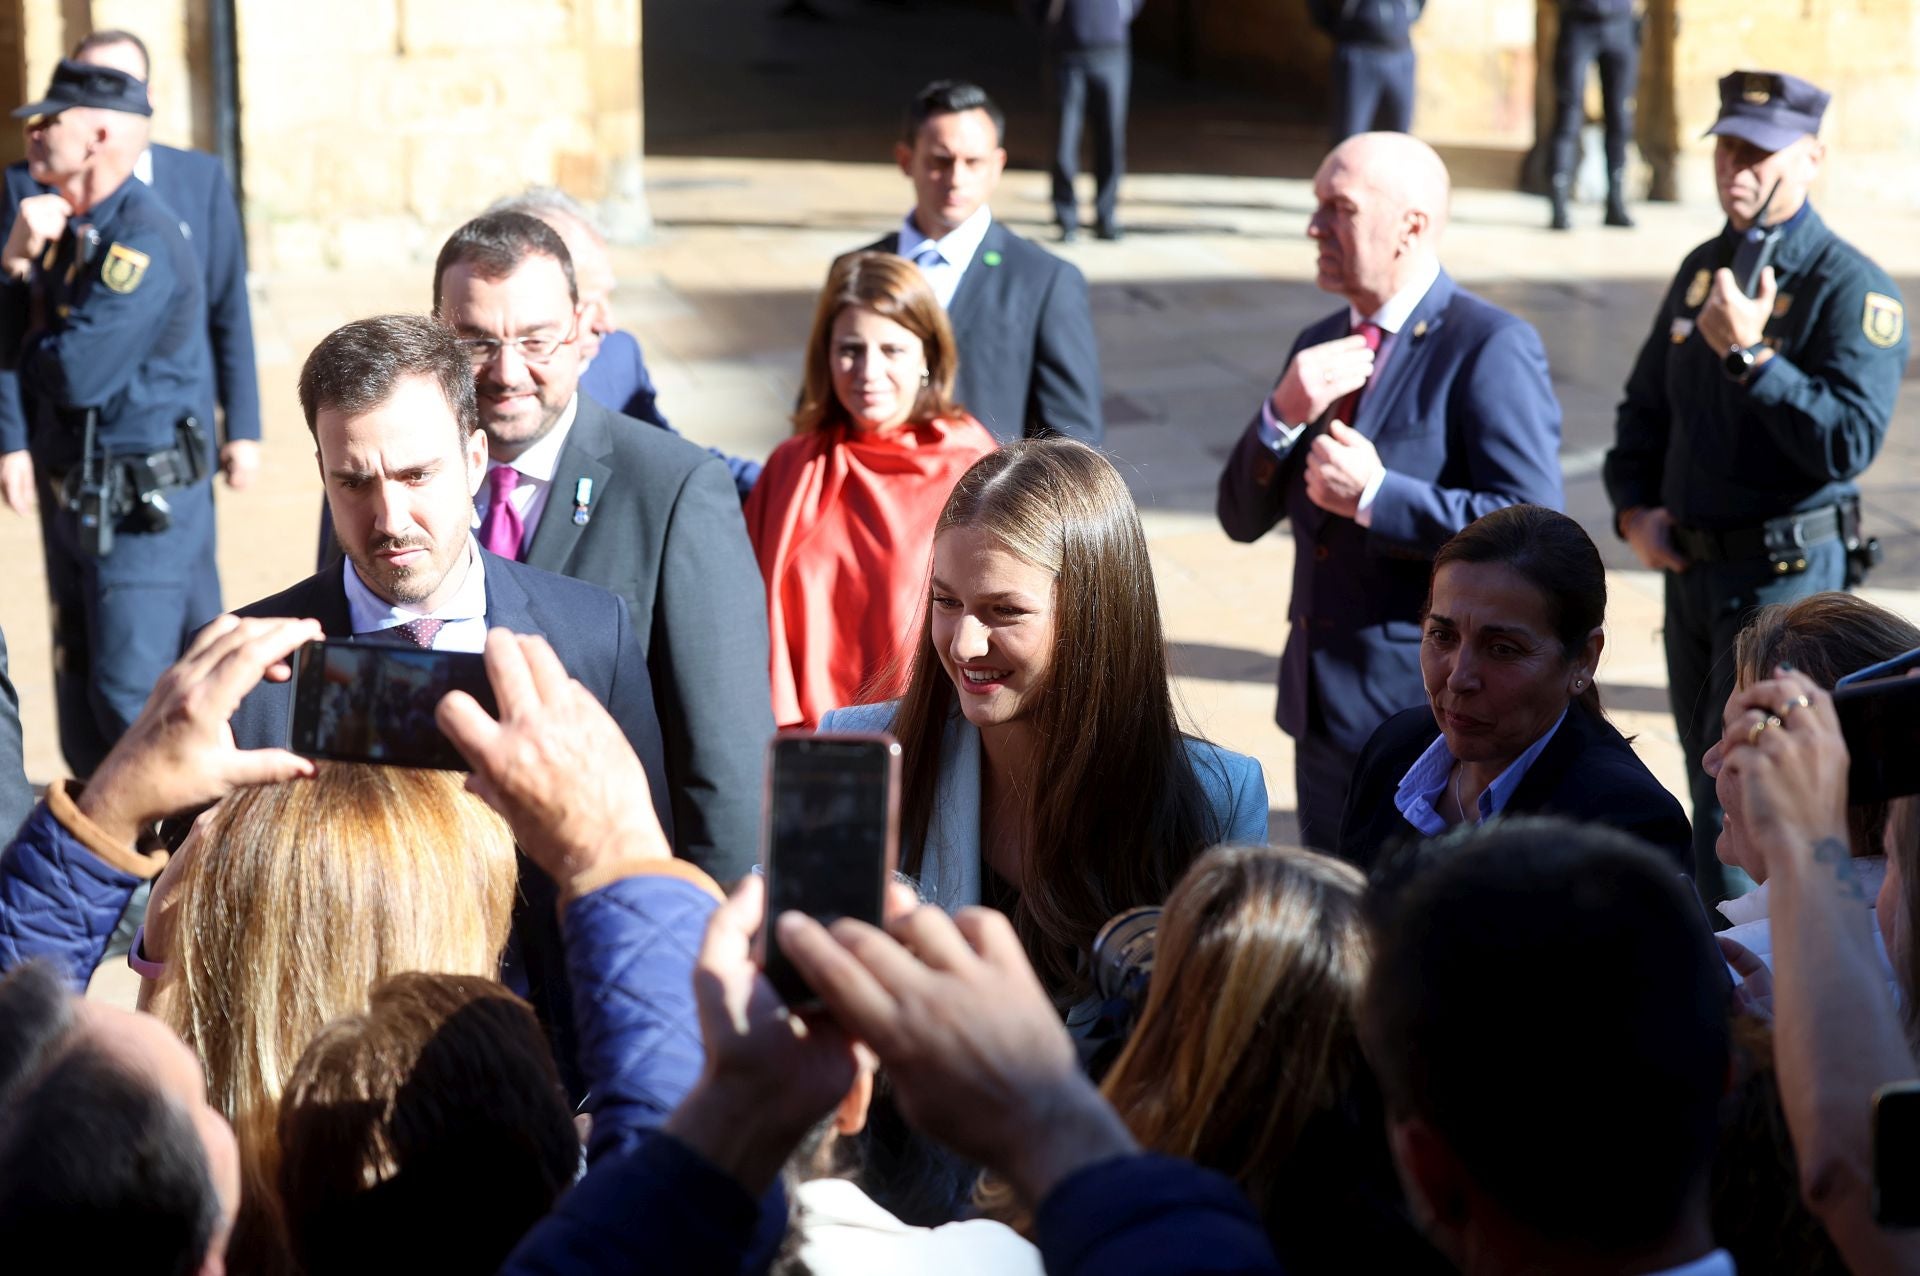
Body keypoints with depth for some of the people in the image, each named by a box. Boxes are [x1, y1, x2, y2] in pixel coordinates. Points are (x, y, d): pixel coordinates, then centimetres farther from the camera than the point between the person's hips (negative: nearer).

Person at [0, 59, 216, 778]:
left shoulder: (141, 239, -19)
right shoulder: (59, 225, 10)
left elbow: (78, 374, -25)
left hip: (140, 505, -9)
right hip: (72, 496, 9)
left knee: (132, 704, -8)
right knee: (80, 693, 16)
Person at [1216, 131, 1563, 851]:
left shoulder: (1491, 349, -11)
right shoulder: (1322, 347, 13)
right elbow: (1243, 517, 9)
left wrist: (1377, 496, -21)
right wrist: (1283, 414, -9)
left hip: (1433, 716, -8)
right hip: (1326, 710, 8)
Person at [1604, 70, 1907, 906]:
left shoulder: (1853, 289, -12)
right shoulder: (1703, 268, 11)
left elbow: (1851, 443, -23)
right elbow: (1645, 407, 21)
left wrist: (1752, 356, -27)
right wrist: (1633, 509, 5)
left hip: (1788, 578, -8)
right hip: (1691, 569, 8)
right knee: (1714, 795, 15)